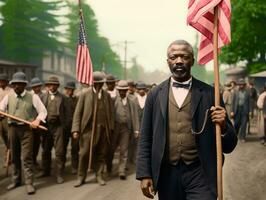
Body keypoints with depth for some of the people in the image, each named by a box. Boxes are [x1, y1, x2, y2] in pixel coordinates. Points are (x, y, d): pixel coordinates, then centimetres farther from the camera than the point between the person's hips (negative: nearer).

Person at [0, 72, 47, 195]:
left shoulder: (32, 97, -1)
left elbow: (43, 111, 1)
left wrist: (37, 120, -17)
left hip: (26, 129, -4)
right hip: (12, 128, 4)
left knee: (26, 157, -8)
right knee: (14, 156, 13)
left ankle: (29, 183, -3)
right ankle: (16, 180, 27)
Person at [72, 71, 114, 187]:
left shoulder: (107, 95, 9)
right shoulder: (85, 94, 1)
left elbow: (110, 112, 11)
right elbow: (78, 112, -1)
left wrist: (110, 128, 5)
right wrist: (76, 129, -8)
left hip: (103, 129, 2)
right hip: (88, 129, -2)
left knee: (101, 154, 7)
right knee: (84, 154, -1)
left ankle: (99, 176, 19)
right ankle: (81, 177, 12)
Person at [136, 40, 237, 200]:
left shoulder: (209, 93, -1)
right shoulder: (155, 94, 4)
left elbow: (229, 146, 1)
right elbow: (146, 139, 7)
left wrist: (224, 126, -19)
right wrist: (144, 174, -1)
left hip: (199, 174, -2)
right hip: (166, 174, 2)